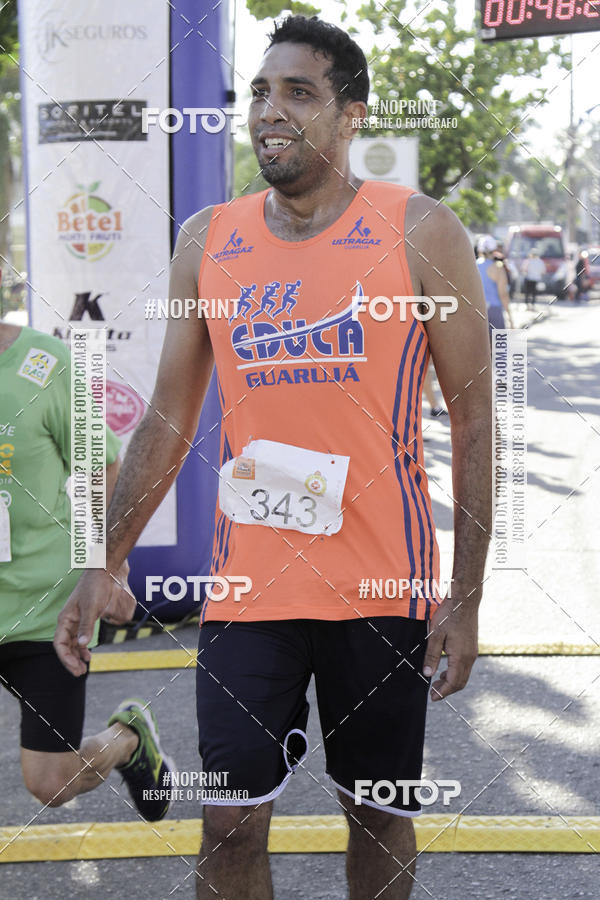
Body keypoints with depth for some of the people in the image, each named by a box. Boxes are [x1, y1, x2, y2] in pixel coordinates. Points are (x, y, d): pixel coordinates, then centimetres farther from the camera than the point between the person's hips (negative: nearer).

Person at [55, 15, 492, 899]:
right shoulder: (207, 241, 5)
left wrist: (466, 594, -7)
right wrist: (104, 567, 5)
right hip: (247, 586, 2)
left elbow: (472, 415, -3)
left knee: (378, 811, 11)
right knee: (231, 820, 1)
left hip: (383, 587, -2)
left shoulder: (421, 233, -5)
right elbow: (168, 422, 10)